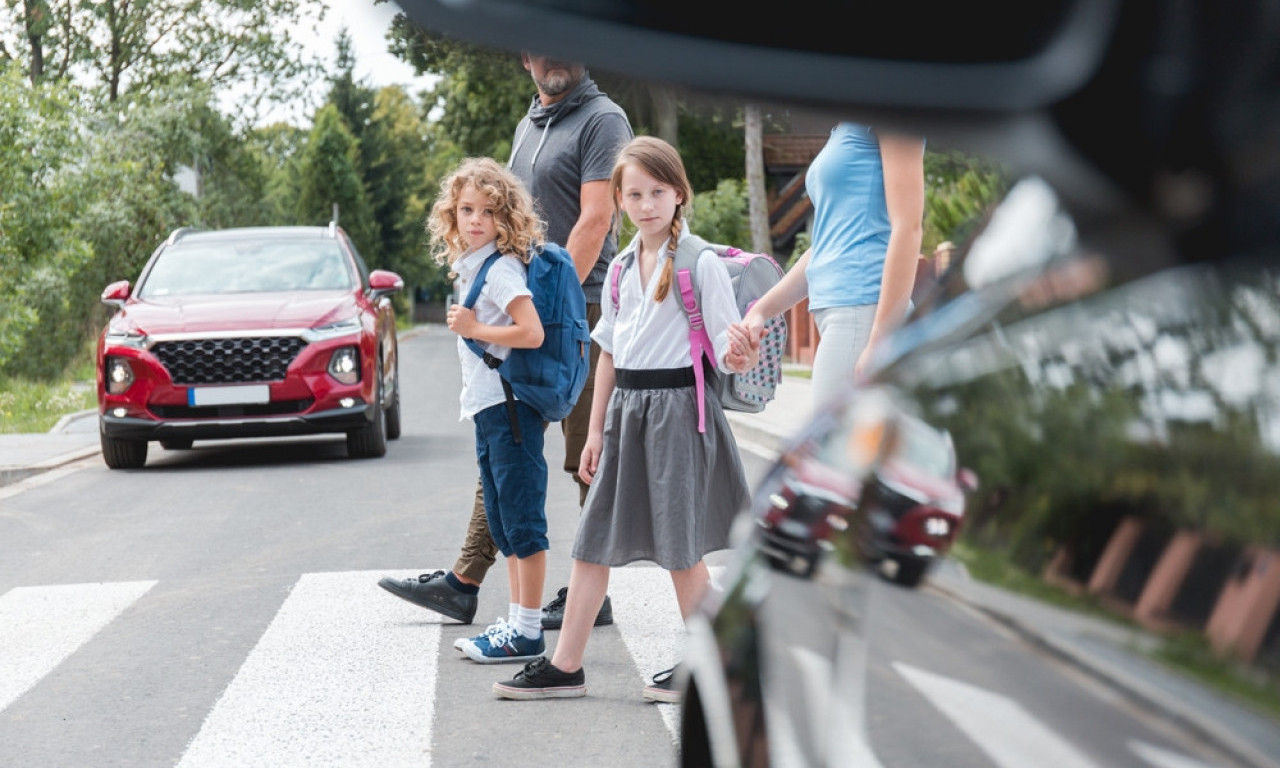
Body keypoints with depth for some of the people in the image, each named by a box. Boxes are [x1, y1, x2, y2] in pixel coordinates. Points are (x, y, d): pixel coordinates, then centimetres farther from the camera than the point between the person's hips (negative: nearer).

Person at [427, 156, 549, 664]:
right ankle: (516, 622, 20)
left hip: (511, 406, -10)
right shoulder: (468, 268, 15)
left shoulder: (501, 269, -13)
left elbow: (532, 333, -24)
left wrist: (474, 329, -17)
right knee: (502, 523, 14)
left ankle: (528, 632, -3)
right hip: (488, 411, 10)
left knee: (522, 521, -6)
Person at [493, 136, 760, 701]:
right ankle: (565, 667, 12)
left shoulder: (700, 262, -8)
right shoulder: (622, 268, 11)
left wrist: (741, 356, -35)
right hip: (626, 408, 6)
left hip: (678, 405, -6)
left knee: (680, 547, 0)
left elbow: (727, 354, -11)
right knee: (592, 541, 6)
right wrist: (595, 431, 14)